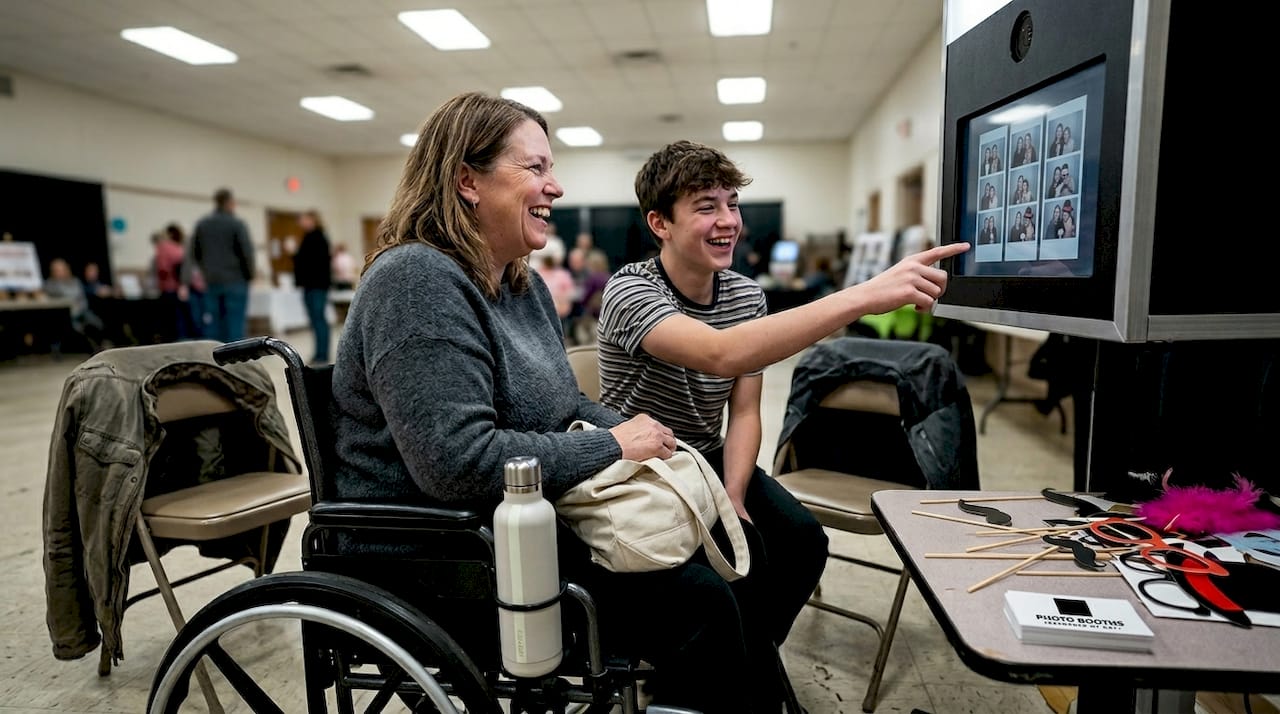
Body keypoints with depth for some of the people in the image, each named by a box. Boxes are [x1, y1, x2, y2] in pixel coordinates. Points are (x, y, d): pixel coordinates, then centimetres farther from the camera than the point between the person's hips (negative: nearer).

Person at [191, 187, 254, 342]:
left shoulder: (201, 224, 9)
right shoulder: (237, 224, -8)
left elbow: (195, 252, 13)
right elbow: (246, 252, -11)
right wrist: (249, 275, 2)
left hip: (211, 282, 5)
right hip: (235, 281, -5)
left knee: (215, 322, 8)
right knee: (235, 322, -4)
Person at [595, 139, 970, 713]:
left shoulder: (747, 295, -1)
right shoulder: (631, 290, -23)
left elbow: (744, 413, -1)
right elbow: (720, 353, -43)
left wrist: (732, 498, -19)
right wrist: (865, 295, -49)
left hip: (711, 460, 6)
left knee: (802, 540, -12)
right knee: (742, 557, -24)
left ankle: (741, 658, 14)